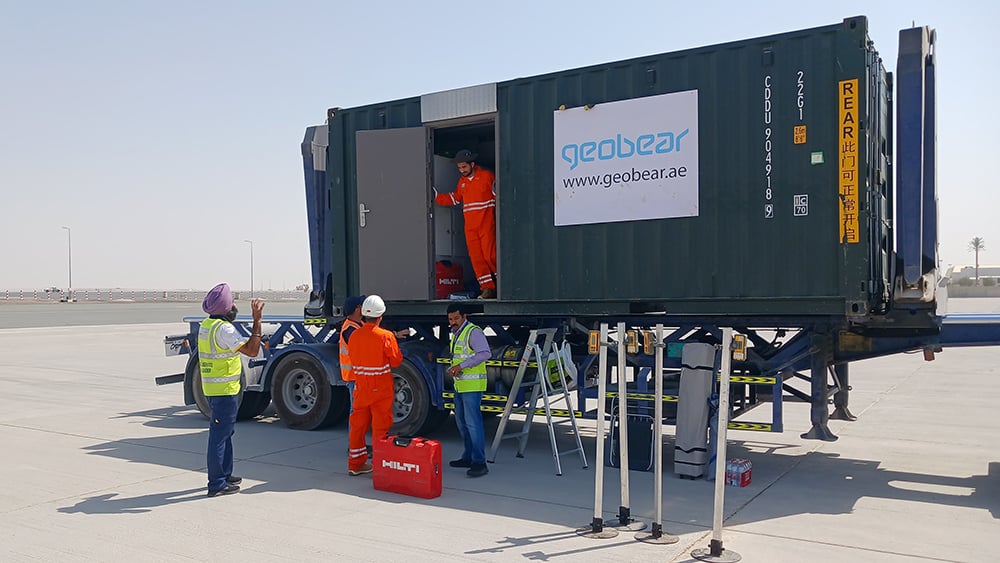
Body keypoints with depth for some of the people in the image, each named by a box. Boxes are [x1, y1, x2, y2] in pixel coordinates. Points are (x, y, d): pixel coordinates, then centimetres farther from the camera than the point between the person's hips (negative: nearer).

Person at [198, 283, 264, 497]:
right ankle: (216, 484, 3)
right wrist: (257, 320, -23)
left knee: (224, 432, 20)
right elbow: (252, 350, -25)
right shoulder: (224, 329, -21)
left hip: (211, 388, 10)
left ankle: (224, 475, 31)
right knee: (219, 435, -4)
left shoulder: (206, 325, 9)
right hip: (225, 390, -10)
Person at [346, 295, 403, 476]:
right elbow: (396, 361, -8)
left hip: (360, 387, 5)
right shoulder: (386, 336, -15)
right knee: (380, 427, 3)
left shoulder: (354, 335, 0)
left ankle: (355, 464, 21)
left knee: (358, 425, 13)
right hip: (381, 388, -5)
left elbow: (353, 361, 11)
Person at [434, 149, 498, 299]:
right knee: (476, 257, 0)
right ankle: (488, 288, 4)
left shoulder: (487, 176, -1)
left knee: (489, 255, -10)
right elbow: (454, 198, 23)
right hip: (470, 226, 6)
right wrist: (436, 195, 15)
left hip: (486, 224, -6)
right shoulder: (462, 181, 17)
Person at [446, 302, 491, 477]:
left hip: (472, 385, -10)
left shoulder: (473, 332, -12)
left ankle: (479, 462, -10)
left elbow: (485, 353, -24)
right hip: (460, 385, 10)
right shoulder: (455, 334, 18)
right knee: (461, 422, 15)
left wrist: (461, 366, -24)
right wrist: (452, 368, 7)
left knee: (472, 422, -12)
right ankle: (468, 457, 26)